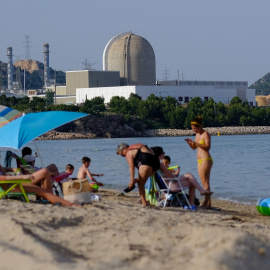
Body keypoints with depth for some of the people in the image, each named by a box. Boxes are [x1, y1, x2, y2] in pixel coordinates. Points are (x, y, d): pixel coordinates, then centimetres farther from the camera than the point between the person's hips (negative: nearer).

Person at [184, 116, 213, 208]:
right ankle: (208, 203, 7)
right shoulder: (197, 134, 16)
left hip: (206, 159, -9)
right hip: (200, 161, 9)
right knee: (204, 183, 6)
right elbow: (194, 148, 21)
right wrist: (190, 143, 1)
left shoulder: (205, 134, -9)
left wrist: (196, 143, -24)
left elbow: (208, 146, -19)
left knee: (205, 183, -10)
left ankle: (206, 203, -12)